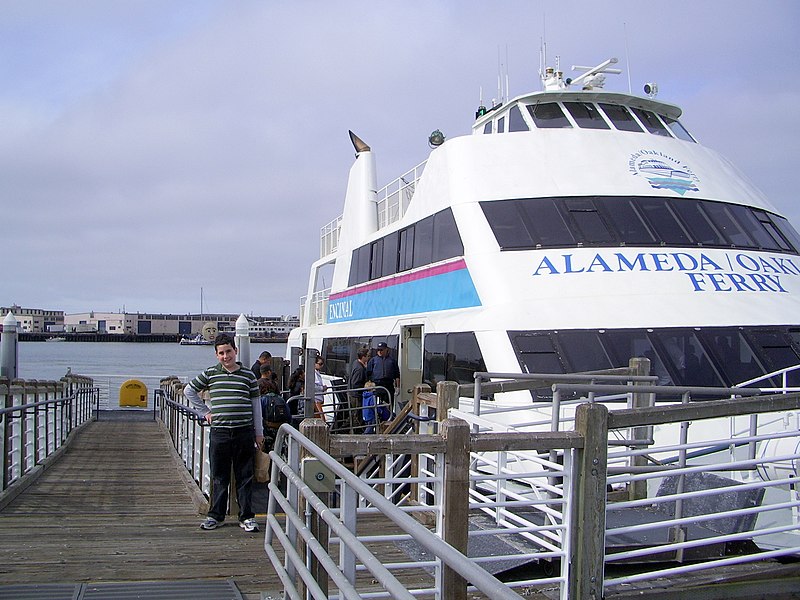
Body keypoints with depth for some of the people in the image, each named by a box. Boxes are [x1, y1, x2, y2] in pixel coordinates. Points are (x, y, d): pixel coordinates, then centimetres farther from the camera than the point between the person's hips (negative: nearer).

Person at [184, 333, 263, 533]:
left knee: (245, 476, 4)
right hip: (219, 432, 0)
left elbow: (256, 404, 10)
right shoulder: (210, 374, 5)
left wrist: (259, 432, 9)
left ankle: (247, 516, 12)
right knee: (219, 477, 8)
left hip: (244, 432, 0)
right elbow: (189, 391, 17)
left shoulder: (248, 375, 5)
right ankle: (215, 515, 20)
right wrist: (204, 412, 11)